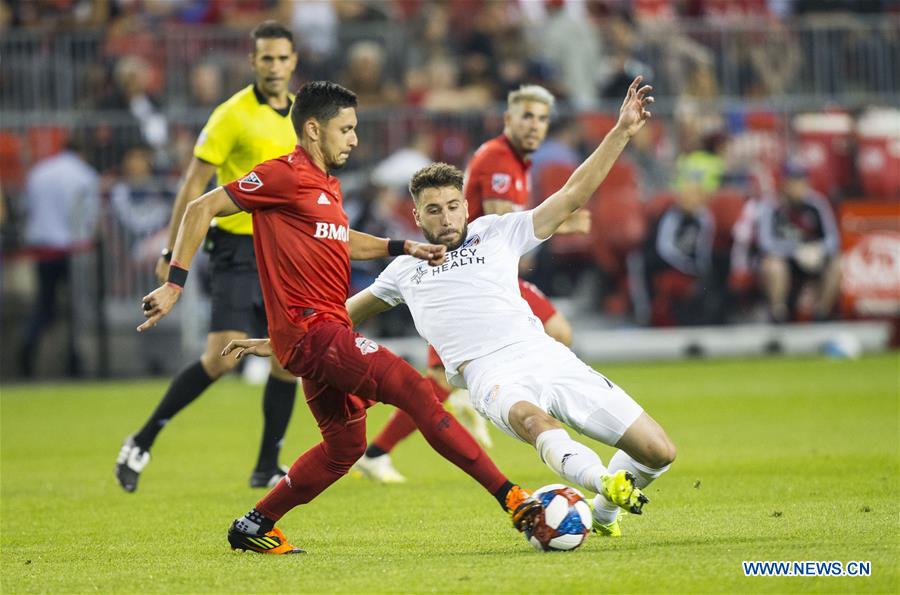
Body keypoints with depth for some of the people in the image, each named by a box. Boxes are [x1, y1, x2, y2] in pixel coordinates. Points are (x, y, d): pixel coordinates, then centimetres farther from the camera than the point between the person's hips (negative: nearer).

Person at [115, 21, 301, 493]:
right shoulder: (233, 116, -11)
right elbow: (193, 184, -9)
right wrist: (172, 253, -11)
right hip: (239, 247, -6)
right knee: (223, 356, -15)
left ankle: (267, 469, 12)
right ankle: (141, 444, -3)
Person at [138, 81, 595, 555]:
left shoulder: (328, 184, 18)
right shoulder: (285, 176, -10)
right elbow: (202, 209, -10)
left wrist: (404, 247, 24)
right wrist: (174, 283, -15)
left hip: (328, 329, 11)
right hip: (311, 330, -11)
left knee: (345, 445, 17)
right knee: (412, 387, -18)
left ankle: (253, 528, 25)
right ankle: (512, 499, -23)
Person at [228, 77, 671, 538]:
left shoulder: (496, 233, 17)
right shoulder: (407, 268, 24)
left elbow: (573, 195, 13)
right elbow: (347, 313, 38)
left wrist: (621, 132, 5)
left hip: (546, 357, 1)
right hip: (491, 377, -1)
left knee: (658, 452, -10)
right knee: (532, 419, -41)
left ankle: (603, 510, 16)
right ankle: (605, 482, -63)